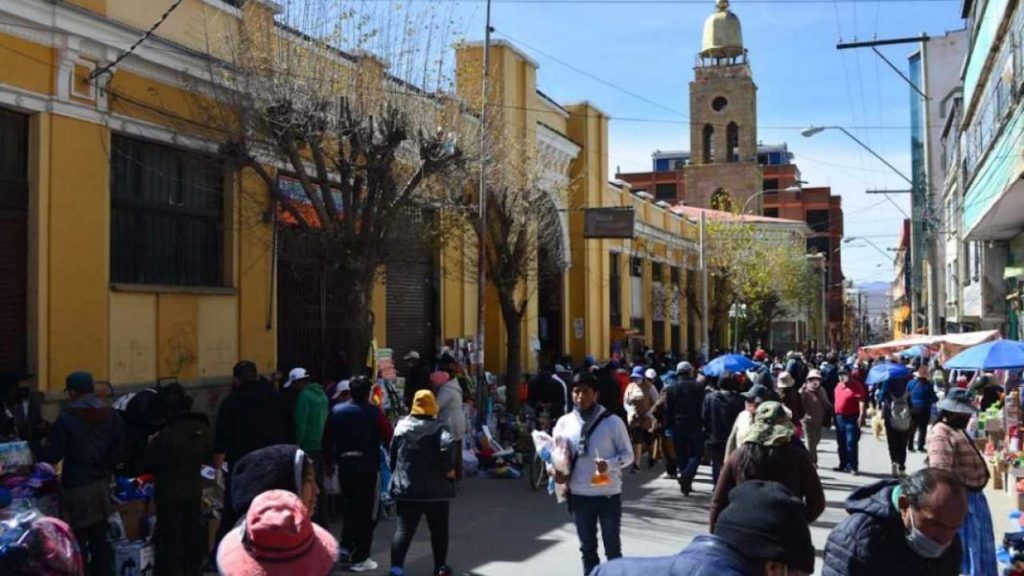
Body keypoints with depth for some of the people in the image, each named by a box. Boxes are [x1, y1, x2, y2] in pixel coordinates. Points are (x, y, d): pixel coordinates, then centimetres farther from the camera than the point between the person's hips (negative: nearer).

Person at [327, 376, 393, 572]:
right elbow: (388, 438, -8)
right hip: (368, 466, -4)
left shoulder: (337, 411, 2)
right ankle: (360, 558, 5)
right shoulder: (374, 413, -10)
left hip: (344, 465, 5)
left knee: (350, 506, 23)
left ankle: (346, 547, 18)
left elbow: (329, 438, 7)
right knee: (367, 512, 5)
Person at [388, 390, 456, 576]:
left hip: (405, 487, 3)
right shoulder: (438, 428, -10)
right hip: (435, 489, -3)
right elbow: (448, 446, -29)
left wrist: (397, 473, 23)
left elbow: (393, 453, 12)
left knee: (404, 528, 5)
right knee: (438, 529, 12)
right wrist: (449, 469, -15)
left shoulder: (401, 426, 5)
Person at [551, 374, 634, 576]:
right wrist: (556, 472, -10)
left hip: (609, 494, -3)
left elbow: (628, 454, -4)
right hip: (579, 496, 3)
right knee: (587, 547, 16)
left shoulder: (612, 421, -8)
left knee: (612, 547, 11)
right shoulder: (564, 422, 0)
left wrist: (609, 464, -23)